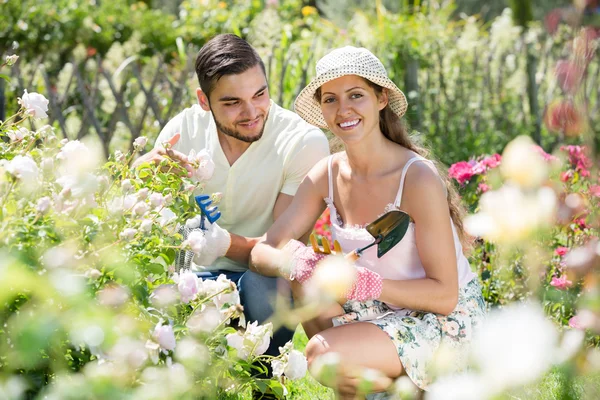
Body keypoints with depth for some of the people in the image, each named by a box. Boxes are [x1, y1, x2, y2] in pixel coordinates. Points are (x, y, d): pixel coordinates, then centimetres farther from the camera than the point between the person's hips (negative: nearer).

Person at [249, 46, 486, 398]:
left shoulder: (418, 179, -23)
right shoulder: (327, 175, -5)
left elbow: (445, 296, -21)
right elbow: (263, 252, -8)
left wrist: (367, 283, -33)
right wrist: (296, 263, -30)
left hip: (448, 321, -6)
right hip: (388, 312, 6)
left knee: (323, 353, -25)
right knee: (305, 279, -17)